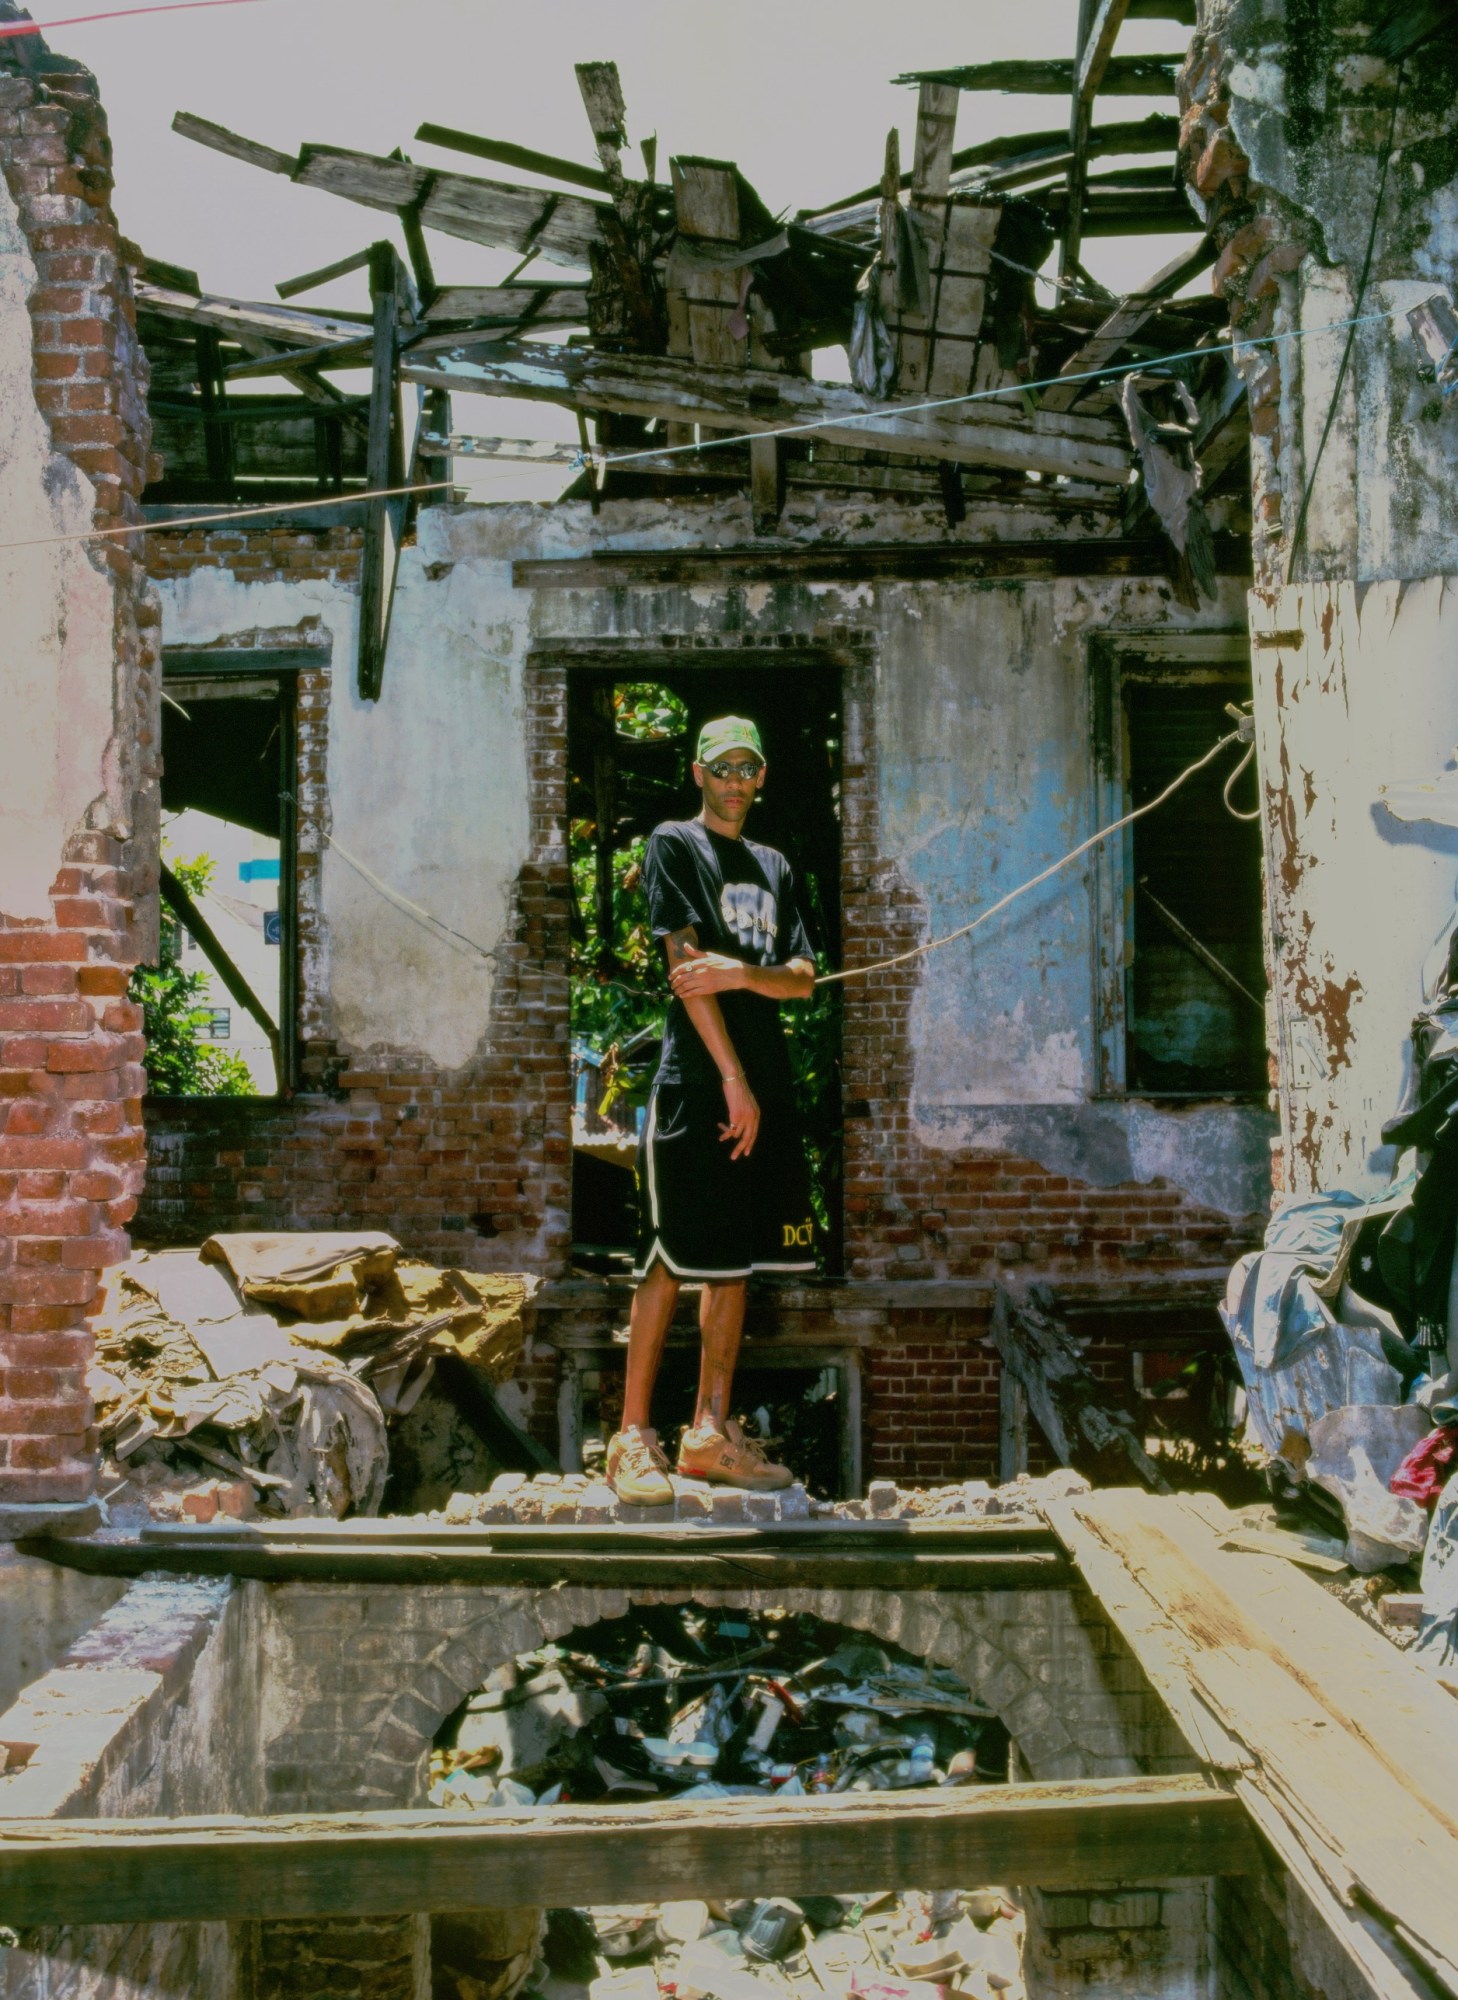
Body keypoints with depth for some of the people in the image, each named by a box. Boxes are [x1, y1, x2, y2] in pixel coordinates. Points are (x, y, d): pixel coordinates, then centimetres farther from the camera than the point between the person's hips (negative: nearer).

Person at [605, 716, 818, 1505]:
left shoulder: (774, 867, 20)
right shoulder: (674, 844, 2)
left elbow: (804, 979, 11)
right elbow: (686, 964, -8)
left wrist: (740, 973, -11)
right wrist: (733, 1078, -14)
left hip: (765, 1084, 6)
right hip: (696, 1081, -6)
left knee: (736, 1259, 7)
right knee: (671, 1259, -7)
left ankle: (711, 1433, 13)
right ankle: (634, 1437, -1)